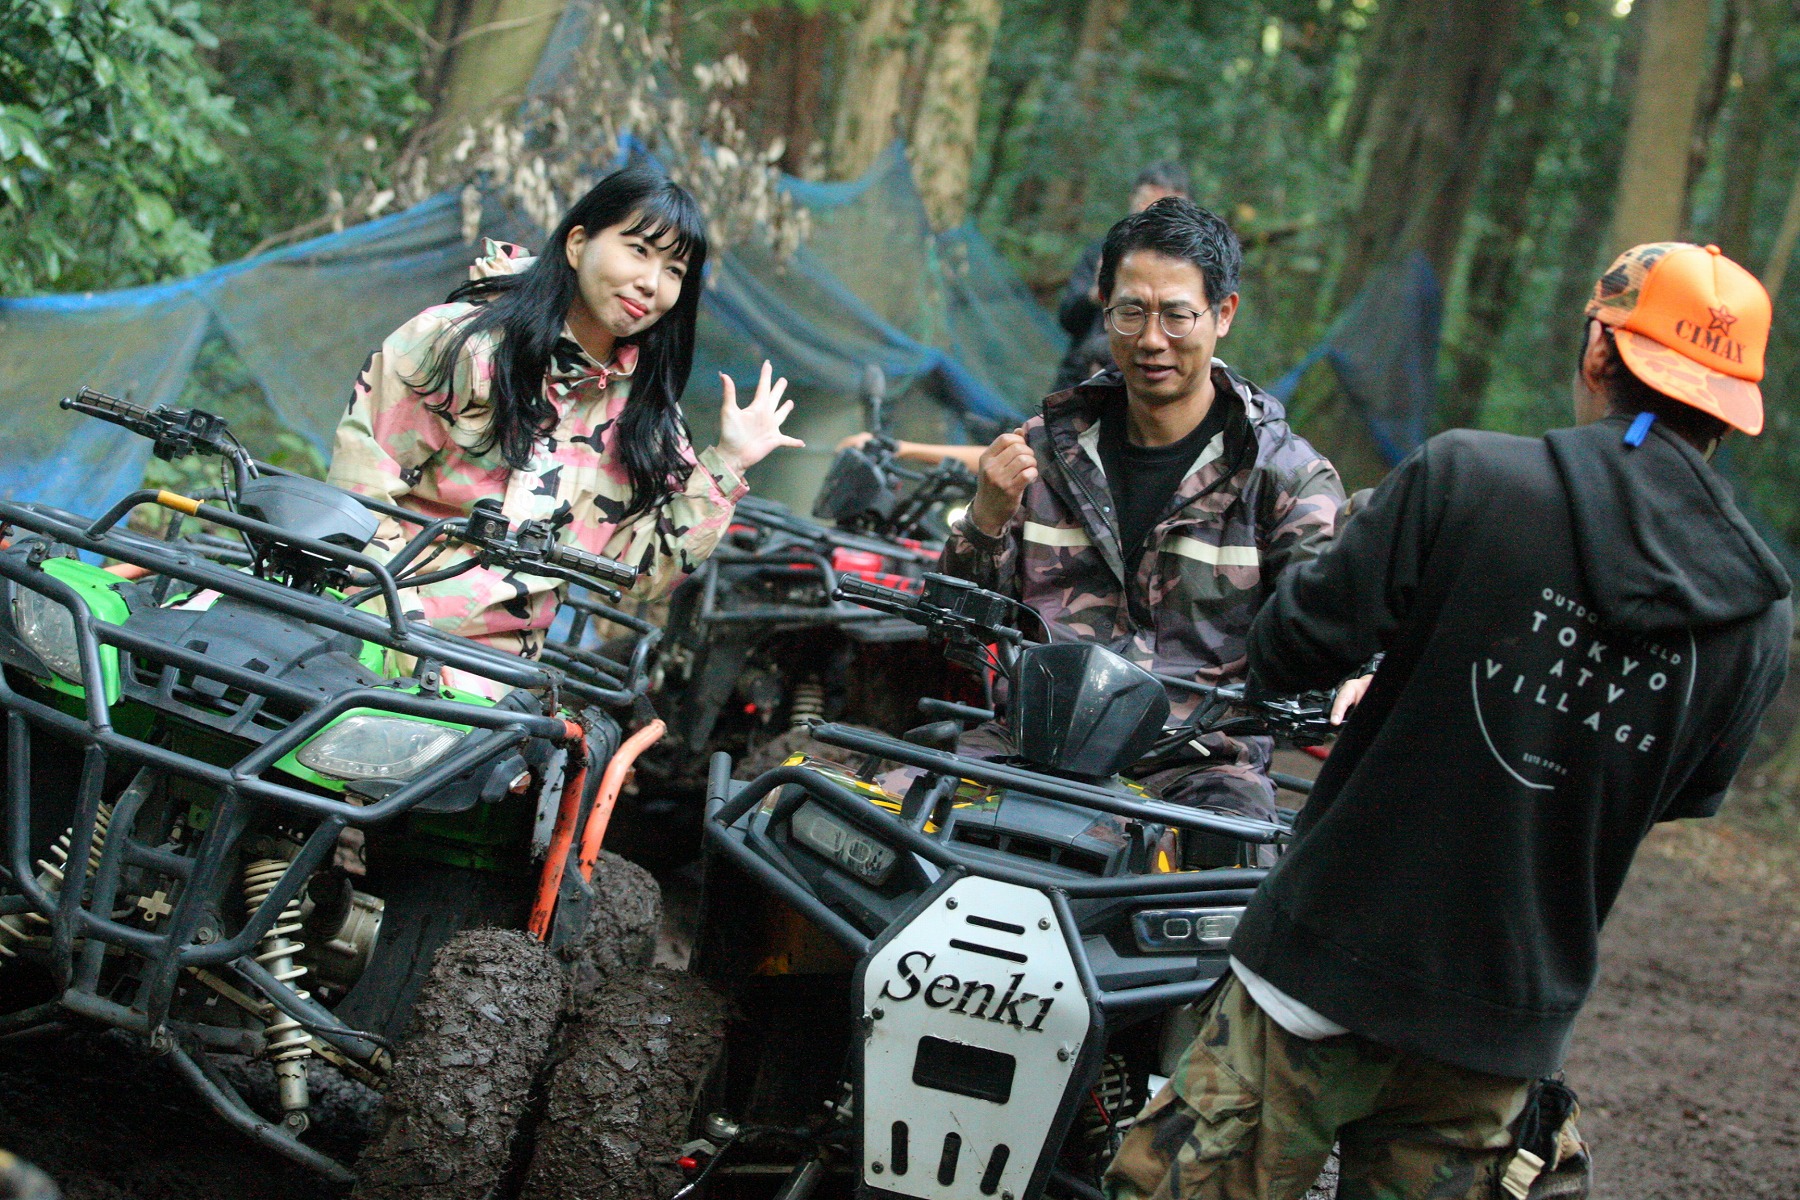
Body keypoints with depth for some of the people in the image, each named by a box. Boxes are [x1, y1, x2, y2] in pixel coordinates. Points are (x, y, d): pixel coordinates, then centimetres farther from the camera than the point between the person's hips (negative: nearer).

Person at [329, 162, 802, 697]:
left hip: (500, 671, 4)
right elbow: (360, 495, -6)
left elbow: (637, 572, 6)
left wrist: (723, 467, 1)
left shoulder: (642, 407, 9)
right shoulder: (458, 342, -6)